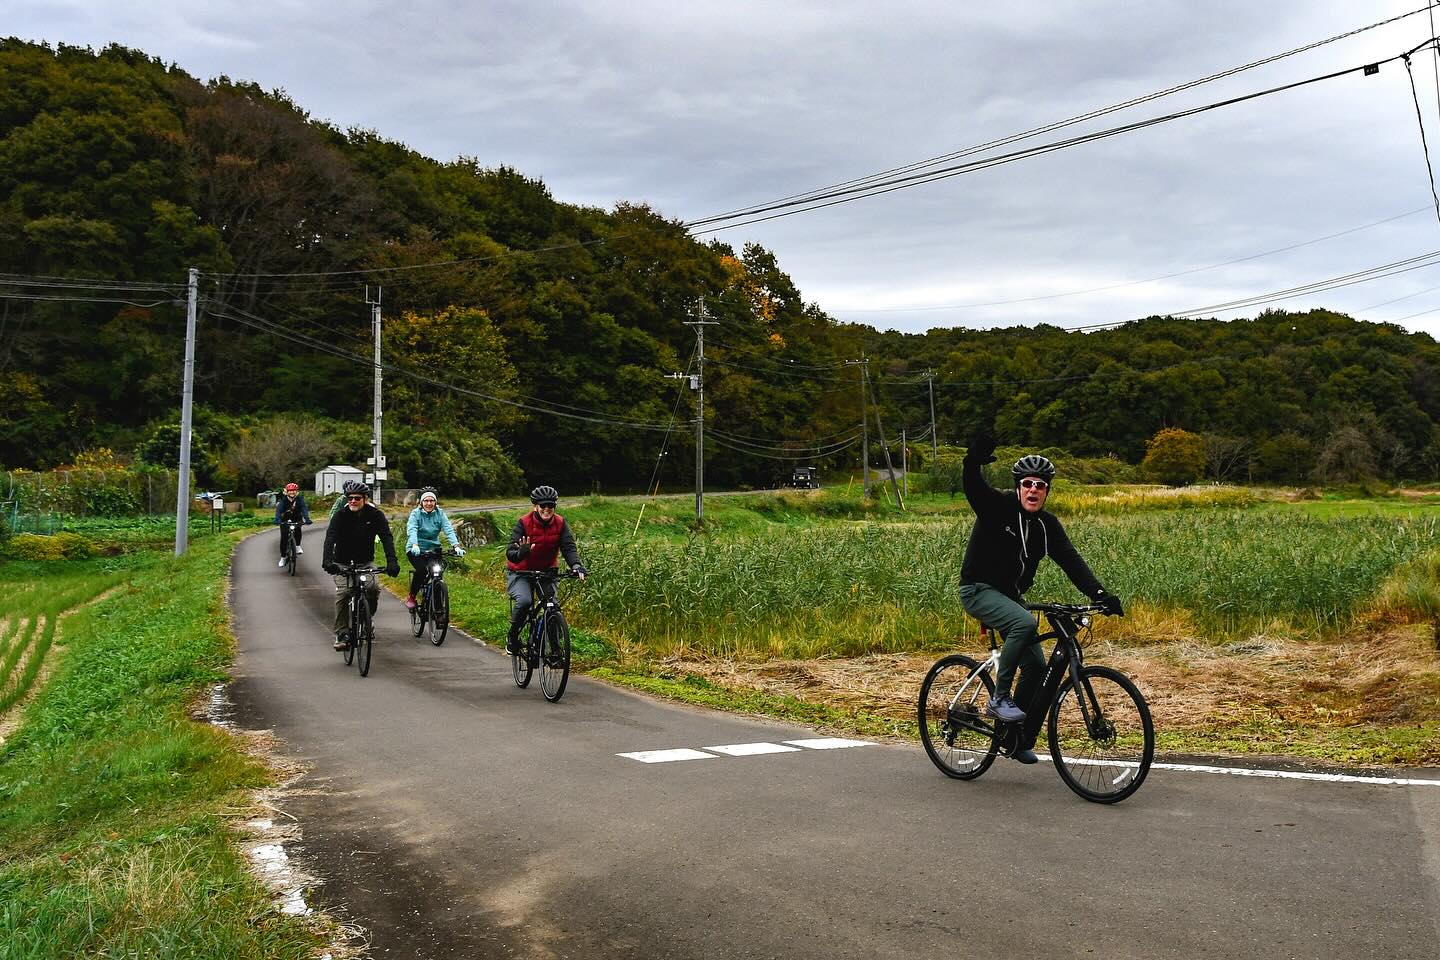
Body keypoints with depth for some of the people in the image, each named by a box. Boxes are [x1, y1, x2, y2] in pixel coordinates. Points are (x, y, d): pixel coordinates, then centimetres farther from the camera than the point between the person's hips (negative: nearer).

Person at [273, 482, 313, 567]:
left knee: (297, 530, -28)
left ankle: (298, 546, -3)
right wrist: (277, 520, -49)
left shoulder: (300, 499, -18)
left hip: (297, 519, 0)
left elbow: (304, 509, -29)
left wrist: (307, 519, -45)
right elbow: (278, 510, -30)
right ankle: (283, 557, 8)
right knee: (283, 538, -5)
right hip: (285, 520, 0)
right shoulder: (283, 500, -19)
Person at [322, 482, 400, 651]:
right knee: (343, 593, -20)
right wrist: (327, 561, -47)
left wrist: (392, 561, -39)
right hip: (342, 563, -1)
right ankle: (341, 633, -10)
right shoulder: (341, 516, -15)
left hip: (365, 562, 1)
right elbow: (330, 538, -28)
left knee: (374, 587, -23)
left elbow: (386, 538, -22)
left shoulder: (375, 515, -12)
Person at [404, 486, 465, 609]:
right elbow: (412, 530, -23)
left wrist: (456, 545, -28)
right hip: (416, 550, -3)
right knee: (421, 569, -27)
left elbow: (449, 530, -11)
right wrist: (415, 545, -42)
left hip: (434, 548, 3)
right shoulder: (415, 513, -7)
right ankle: (411, 597, -7)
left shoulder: (440, 513, 0)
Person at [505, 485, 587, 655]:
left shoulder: (560, 524, -9)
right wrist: (522, 552, -50)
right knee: (524, 601, -28)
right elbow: (510, 553, -26)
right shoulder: (524, 523, -19)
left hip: (546, 571, 3)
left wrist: (576, 565, -40)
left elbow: (569, 547, -20)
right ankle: (512, 636, -3)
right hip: (520, 572, -3)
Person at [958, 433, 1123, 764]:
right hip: (979, 590, -7)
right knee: (1025, 623, -34)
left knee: (1036, 666, 1)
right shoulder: (998, 506, -13)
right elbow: (972, 486, -32)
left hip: (1011, 596, 7)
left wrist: (1099, 594, -20)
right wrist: (974, 459, -54)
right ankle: (999, 699, -21)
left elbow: (1071, 561, -6)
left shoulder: (1047, 525, 2)